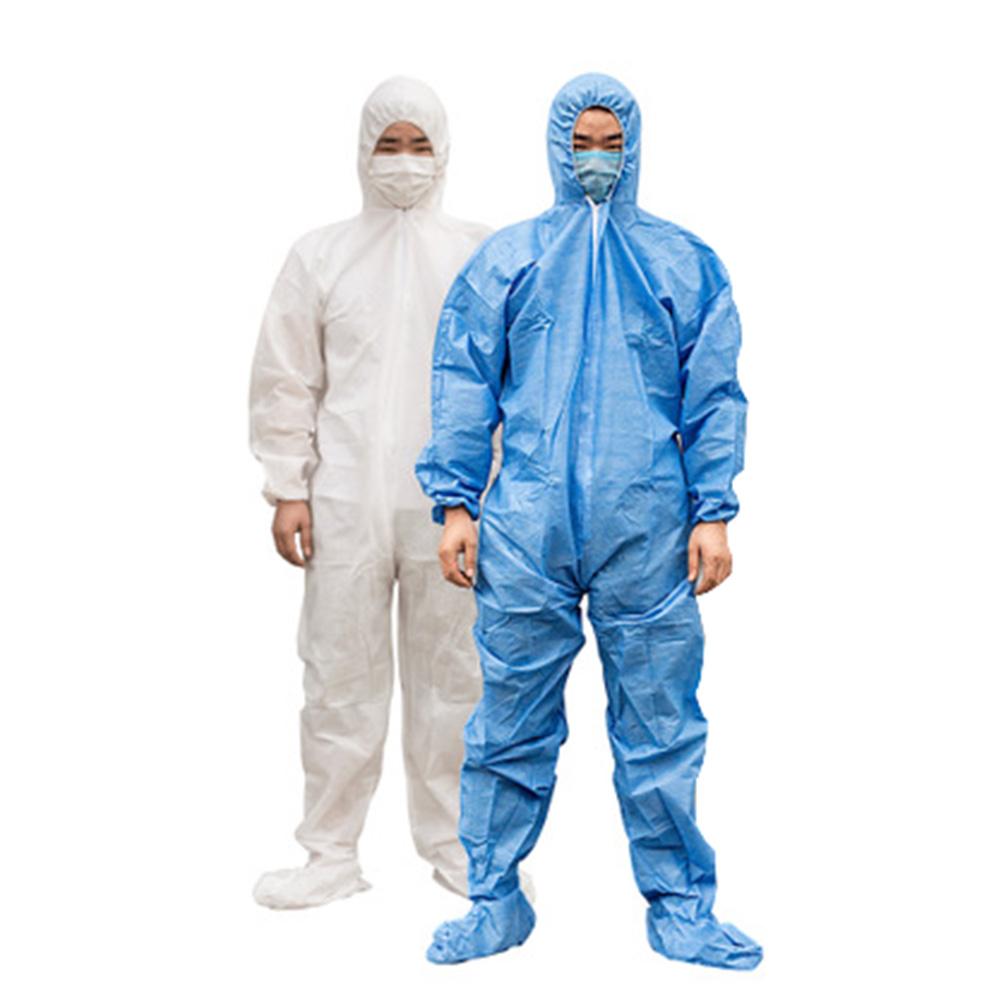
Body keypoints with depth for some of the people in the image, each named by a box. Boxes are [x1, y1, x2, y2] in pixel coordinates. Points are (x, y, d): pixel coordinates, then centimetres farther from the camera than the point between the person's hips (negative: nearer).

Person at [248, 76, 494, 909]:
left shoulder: (483, 256, 6)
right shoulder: (320, 255, 7)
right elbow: (286, 380, 6)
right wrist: (287, 488, -1)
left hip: (451, 503, 0)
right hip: (345, 502, 0)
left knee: (453, 677, 8)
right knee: (341, 676, 3)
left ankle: (456, 846, 21)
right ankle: (332, 854, 14)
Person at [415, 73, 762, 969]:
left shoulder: (686, 265, 11)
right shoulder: (504, 261, 11)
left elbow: (713, 395, 8)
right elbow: (464, 387, 9)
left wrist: (713, 511, 0)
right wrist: (456, 503, 1)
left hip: (647, 529, 0)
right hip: (524, 529, 0)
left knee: (662, 730, 4)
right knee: (511, 727, 4)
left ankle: (680, 910, 17)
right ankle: (495, 902, 18)